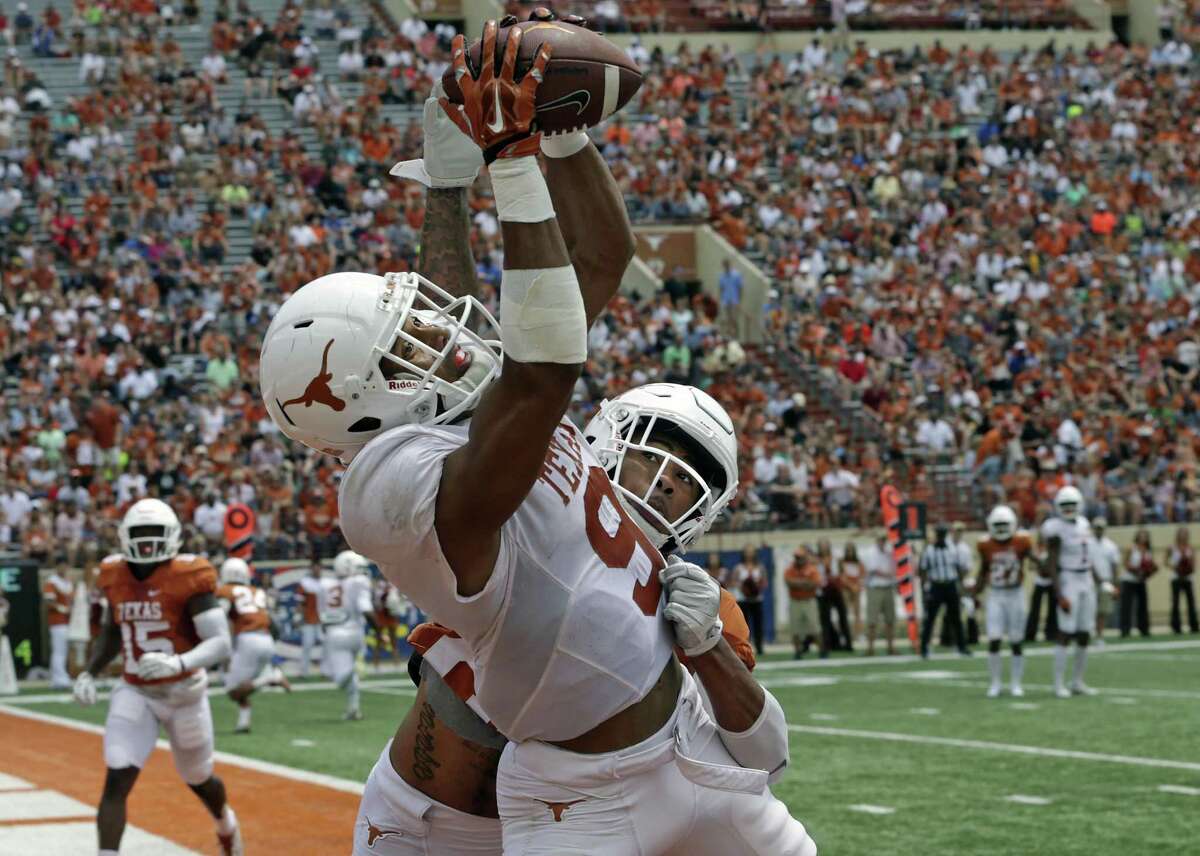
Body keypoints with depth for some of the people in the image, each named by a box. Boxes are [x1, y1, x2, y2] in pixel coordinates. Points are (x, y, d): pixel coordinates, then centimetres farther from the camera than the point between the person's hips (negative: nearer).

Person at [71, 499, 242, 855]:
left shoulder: (187, 578, -19)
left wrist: (178, 664, -41)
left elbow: (221, 644, -24)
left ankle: (226, 823, 54)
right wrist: (89, 673, 5)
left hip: (183, 693, -3)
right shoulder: (116, 577, -2)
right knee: (116, 782, -15)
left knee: (198, 779, 20)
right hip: (134, 694, 3)